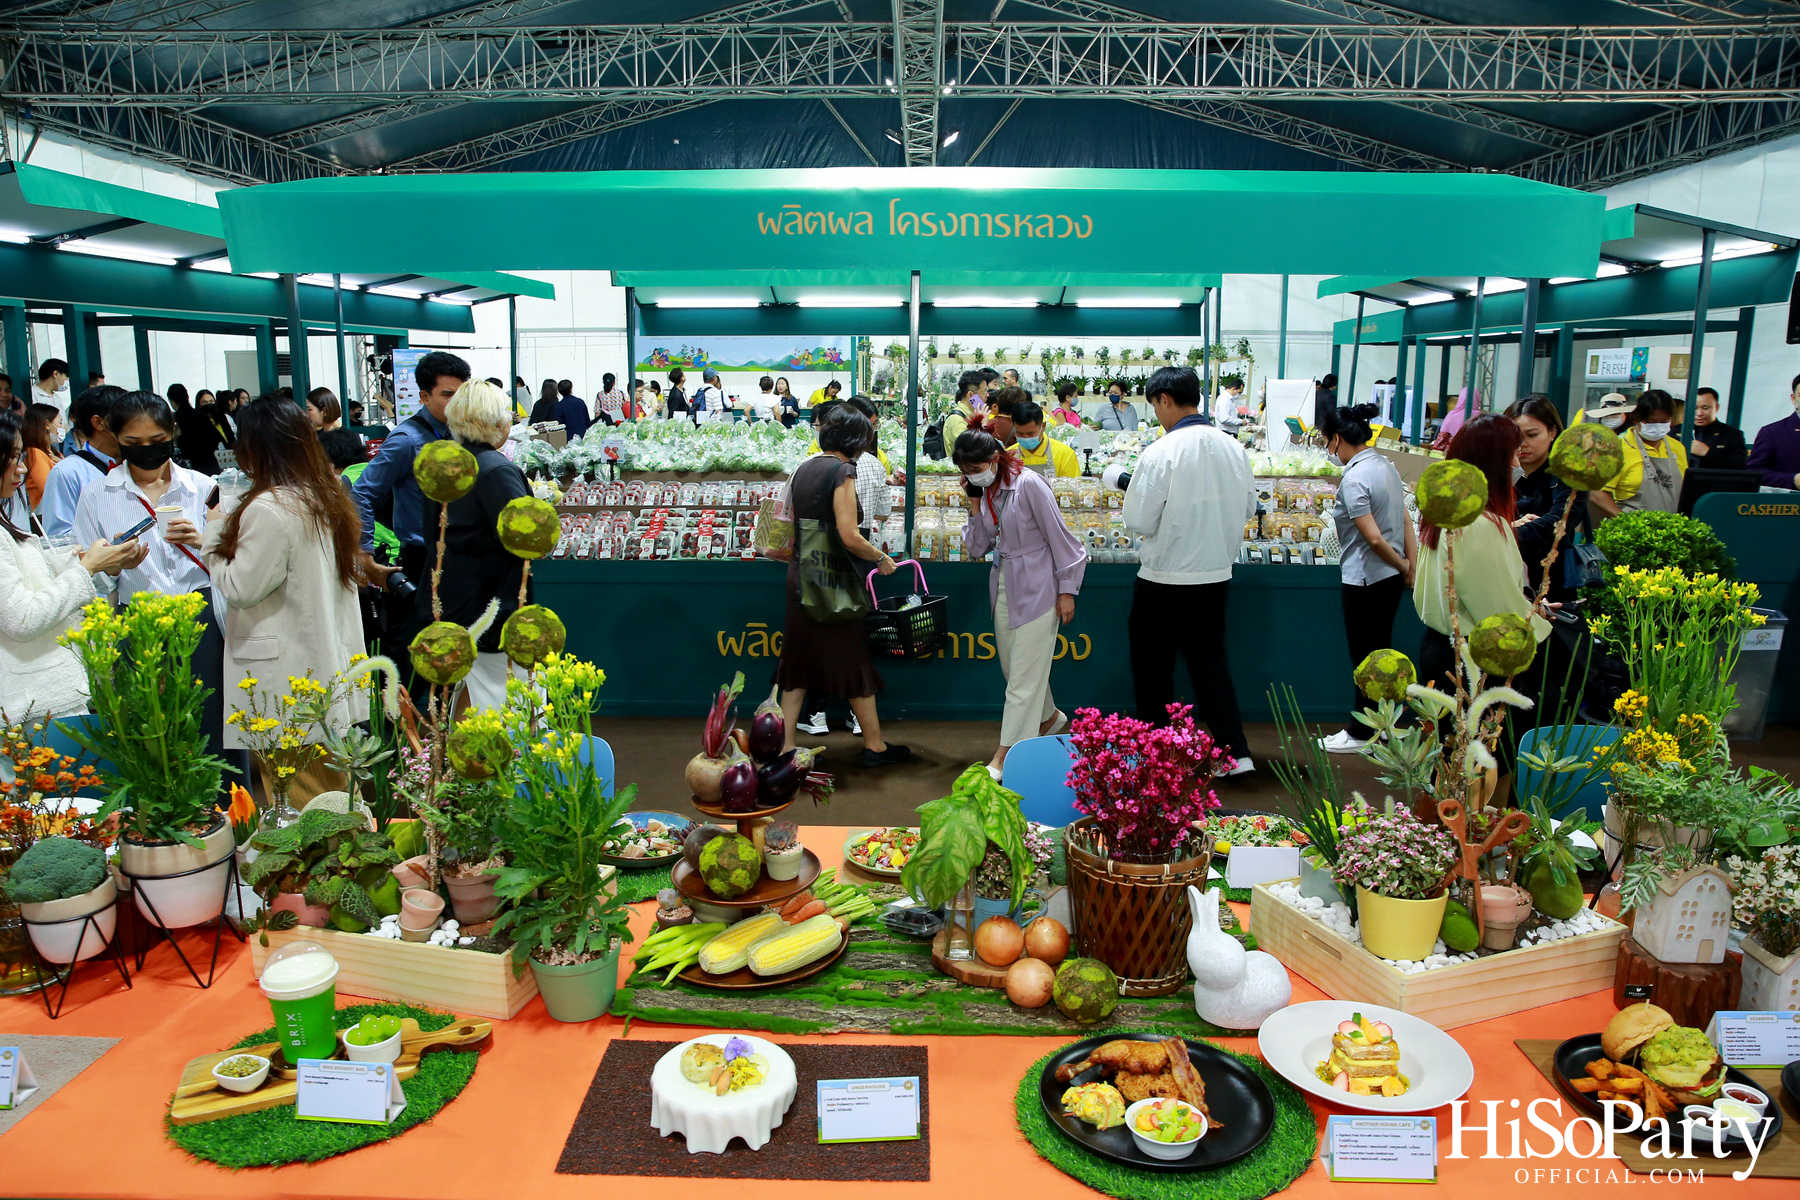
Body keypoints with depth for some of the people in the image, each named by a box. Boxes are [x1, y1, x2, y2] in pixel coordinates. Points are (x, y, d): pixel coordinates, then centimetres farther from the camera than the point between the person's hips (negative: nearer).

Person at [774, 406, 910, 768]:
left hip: (800, 574, 7)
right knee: (854, 662, 4)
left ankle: (786, 745, 14)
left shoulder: (803, 469, 9)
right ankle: (874, 745, 15)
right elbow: (849, 536, -21)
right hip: (832, 578, -7)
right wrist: (881, 558, -7)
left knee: (798, 660, 12)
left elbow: (794, 525, 14)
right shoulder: (842, 471, -14)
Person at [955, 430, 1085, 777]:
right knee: (1012, 666, 16)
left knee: (1023, 673, -3)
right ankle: (1049, 717, 40)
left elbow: (1059, 538, -13)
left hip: (1036, 588, -8)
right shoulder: (985, 492, 5)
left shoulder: (1028, 484, -17)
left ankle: (1006, 754, 1)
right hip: (1004, 587, 8)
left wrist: (1066, 592, -12)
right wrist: (975, 506, -4)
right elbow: (976, 548, 7)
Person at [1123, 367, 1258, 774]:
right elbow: (1248, 507, 10)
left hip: (1165, 579, -5)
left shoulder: (1160, 453, -19)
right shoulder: (1233, 449, -1)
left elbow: (1139, 521, -16)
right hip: (1216, 575, 5)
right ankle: (1237, 752, 17)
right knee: (1210, 660, 17)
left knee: (1153, 668, 12)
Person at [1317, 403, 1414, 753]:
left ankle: (1360, 734, 15)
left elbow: (1374, 539, -22)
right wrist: (1412, 565, 7)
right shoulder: (1386, 466, 8)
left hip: (1364, 580, -9)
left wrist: (1403, 566, -8)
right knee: (1381, 651, 18)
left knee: (1364, 657, 3)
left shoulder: (1353, 479, -20)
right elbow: (1406, 523, 8)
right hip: (1391, 579, 9)